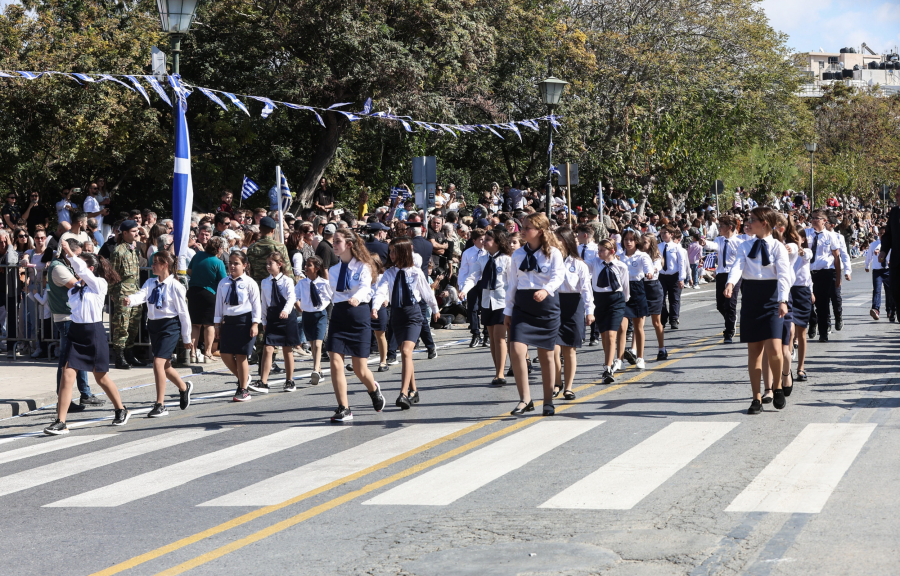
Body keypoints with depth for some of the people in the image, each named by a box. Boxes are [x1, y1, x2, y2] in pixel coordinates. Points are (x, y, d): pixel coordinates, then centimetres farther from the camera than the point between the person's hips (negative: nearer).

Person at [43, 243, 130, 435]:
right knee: (67, 375, -8)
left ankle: (121, 411, 33)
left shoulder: (100, 284, -7)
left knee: (101, 377, 9)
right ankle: (60, 422, -10)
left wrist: (70, 253, -26)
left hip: (94, 332, -5)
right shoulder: (74, 289, 9)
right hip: (75, 332, 5)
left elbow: (82, 270, -20)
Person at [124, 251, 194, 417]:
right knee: (165, 366, 17)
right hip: (153, 325, 7)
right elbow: (141, 295, -12)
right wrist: (130, 300, -37)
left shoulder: (174, 285, -11)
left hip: (170, 326, -7)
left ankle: (160, 405, -9)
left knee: (158, 363, -17)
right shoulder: (150, 283, 7)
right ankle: (184, 387, 46)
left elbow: (183, 312, -7)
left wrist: (186, 338, -4)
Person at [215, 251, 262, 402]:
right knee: (225, 354, -1)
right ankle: (242, 377, 26)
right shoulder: (223, 283, 9)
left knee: (241, 356, -3)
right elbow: (219, 304, 13)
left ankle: (243, 390, 10)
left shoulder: (249, 283, -3)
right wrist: (217, 324, 10)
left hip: (244, 320, -4)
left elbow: (256, 304, -2)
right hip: (228, 320, 5)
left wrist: (255, 323, -7)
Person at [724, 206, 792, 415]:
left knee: (773, 350, -14)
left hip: (771, 297, -3)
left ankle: (777, 386, 12)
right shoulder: (745, 247, 10)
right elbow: (737, 266, -7)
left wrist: (783, 300, -25)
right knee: (753, 350, 5)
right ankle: (757, 398, 11)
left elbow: (784, 275, -10)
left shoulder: (778, 247, 0)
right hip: (750, 296, 3)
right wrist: (730, 283, -29)